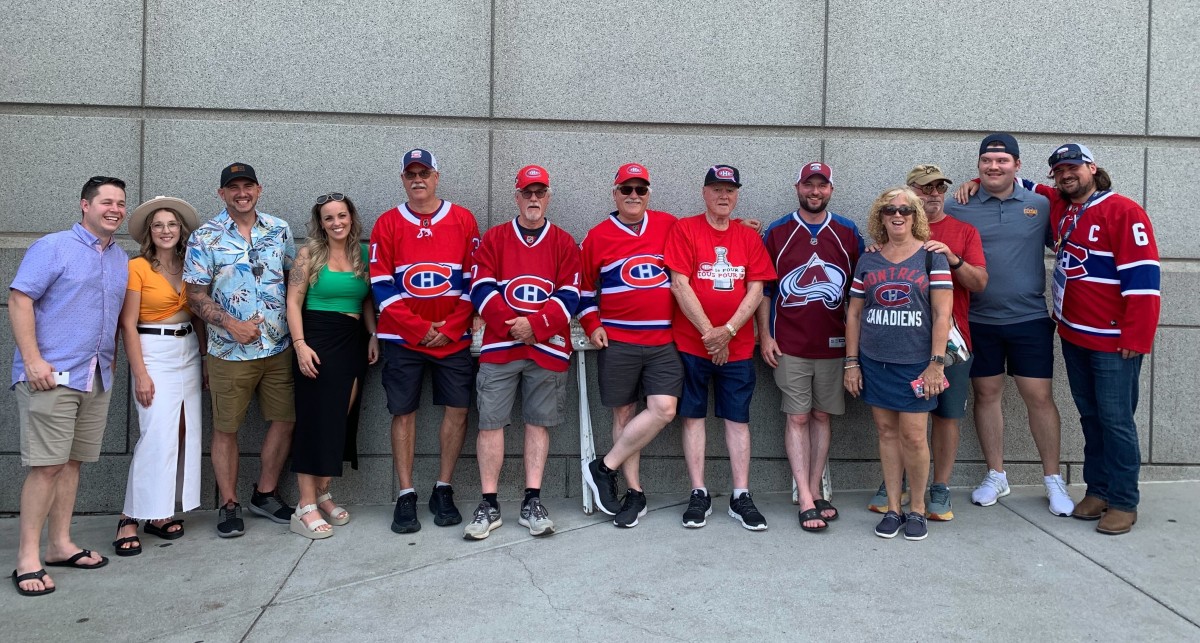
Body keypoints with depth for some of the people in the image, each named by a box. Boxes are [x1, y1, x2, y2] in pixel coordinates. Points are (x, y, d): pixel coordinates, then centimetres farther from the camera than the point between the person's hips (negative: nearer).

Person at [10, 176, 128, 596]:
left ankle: (60, 545, 19)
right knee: (46, 465, -7)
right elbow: (19, 300, -10)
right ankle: (28, 558, 0)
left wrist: (113, 357, 13)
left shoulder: (122, 261, 16)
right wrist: (32, 360, -17)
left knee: (71, 462, 11)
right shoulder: (52, 247, -4)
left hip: (97, 379, 7)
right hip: (51, 375, -6)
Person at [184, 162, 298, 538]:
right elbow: (196, 295, -5)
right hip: (230, 351, -3)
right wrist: (232, 324, -17)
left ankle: (266, 494, 26)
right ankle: (229, 505, 19)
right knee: (226, 429, 5)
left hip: (279, 348, 3)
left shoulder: (279, 230, 6)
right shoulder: (205, 237, -3)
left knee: (284, 420, 9)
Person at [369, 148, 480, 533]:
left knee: (457, 409, 0)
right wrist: (420, 328, -9)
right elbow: (381, 286, -2)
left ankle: (443, 491, 13)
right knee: (403, 413, 1)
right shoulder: (387, 224, 3)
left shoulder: (463, 220, 4)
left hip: (453, 338, 1)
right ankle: (406, 497, 10)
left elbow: (474, 280, 3)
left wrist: (449, 328, -6)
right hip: (402, 338, 0)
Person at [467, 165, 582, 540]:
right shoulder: (493, 239, 9)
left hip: (548, 348, 0)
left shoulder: (564, 243, 9)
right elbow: (481, 290, -1)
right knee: (491, 422, -2)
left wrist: (535, 326, -13)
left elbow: (569, 295, 0)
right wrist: (511, 326, -12)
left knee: (538, 423, 5)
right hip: (498, 345, 0)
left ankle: (532, 503, 13)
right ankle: (489, 505, 7)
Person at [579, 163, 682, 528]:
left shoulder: (669, 226, 7)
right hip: (617, 341, -1)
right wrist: (592, 325, 1)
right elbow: (584, 289, 12)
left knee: (664, 409, -13)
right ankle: (635, 493, 16)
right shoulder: (597, 237, 6)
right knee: (624, 414, 5)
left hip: (663, 340, 1)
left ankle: (604, 468, 2)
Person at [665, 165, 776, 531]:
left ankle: (741, 497, 12)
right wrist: (708, 332, -12)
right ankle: (699, 495, 13)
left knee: (738, 418, 5)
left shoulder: (749, 237, 8)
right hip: (691, 343, -2)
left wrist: (729, 330, -11)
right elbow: (679, 284, -9)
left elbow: (756, 289, 2)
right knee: (693, 416, 3)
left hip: (738, 346, 2)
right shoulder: (685, 229, -1)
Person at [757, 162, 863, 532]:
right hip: (790, 345, -2)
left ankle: (814, 491, 16)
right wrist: (764, 335, -2)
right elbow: (763, 288, 5)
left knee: (822, 416, 7)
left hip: (834, 344, 2)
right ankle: (806, 501, 0)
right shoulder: (777, 233, 4)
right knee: (798, 418, -2)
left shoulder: (848, 233, 8)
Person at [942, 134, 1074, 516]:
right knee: (986, 395, 9)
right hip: (978, 321, 0)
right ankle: (996, 476, 24)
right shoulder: (957, 209, 1)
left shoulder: (1041, 206, 4)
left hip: (1030, 319, 0)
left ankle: (1053, 480, 18)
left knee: (1039, 398, 2)